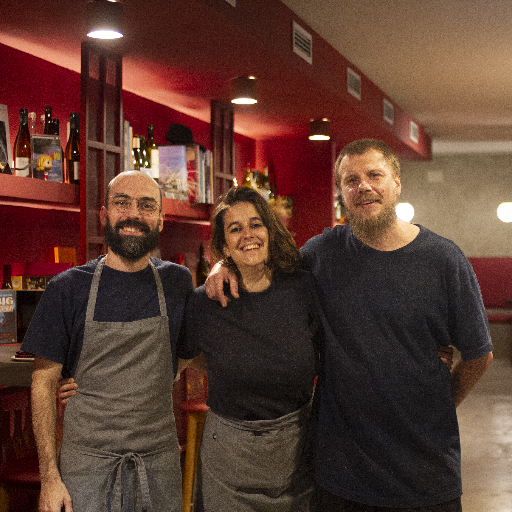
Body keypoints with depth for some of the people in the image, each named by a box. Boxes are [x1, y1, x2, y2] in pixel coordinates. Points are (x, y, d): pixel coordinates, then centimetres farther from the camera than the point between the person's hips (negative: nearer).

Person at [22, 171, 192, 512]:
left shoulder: (176, 282, 2)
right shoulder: (68, 288, -4)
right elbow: (45, 379, -2)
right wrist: (49, 475, -8)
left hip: (160, 460, 2)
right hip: (87, 464, -2)